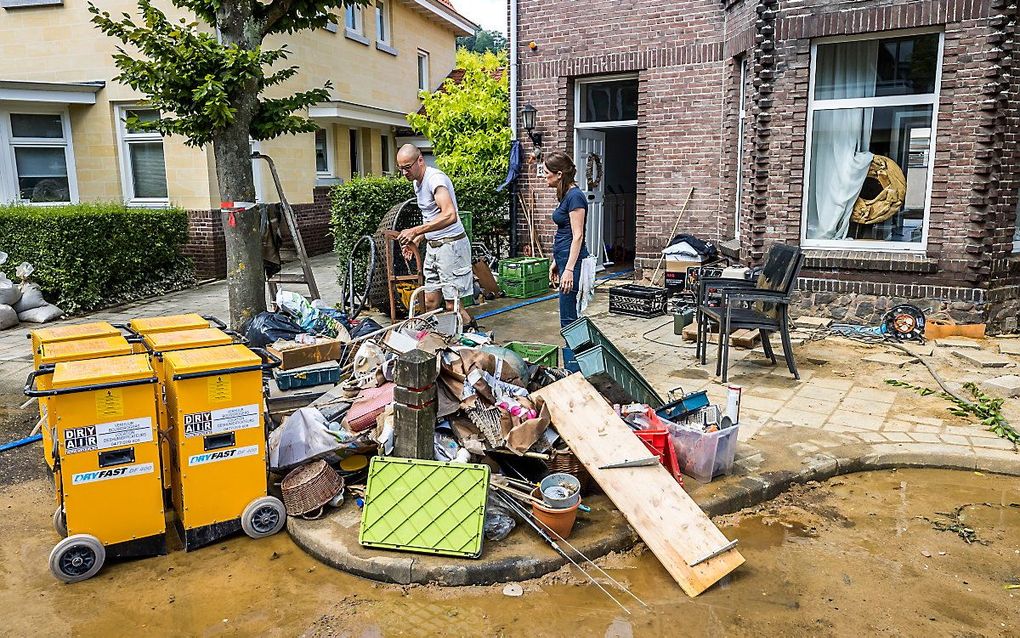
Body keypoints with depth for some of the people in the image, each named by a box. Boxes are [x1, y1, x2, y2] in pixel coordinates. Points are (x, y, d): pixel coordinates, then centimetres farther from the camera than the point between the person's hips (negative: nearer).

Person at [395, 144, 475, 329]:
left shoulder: (435, 178, -17)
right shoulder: (417, 182, 14)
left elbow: (450, 216, -33)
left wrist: (416, 230, -33)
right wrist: (416, 239, 14)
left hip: (450, 246, -10)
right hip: (433, 246, 10)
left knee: (452, 306, -8)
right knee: (430, 303, 10)